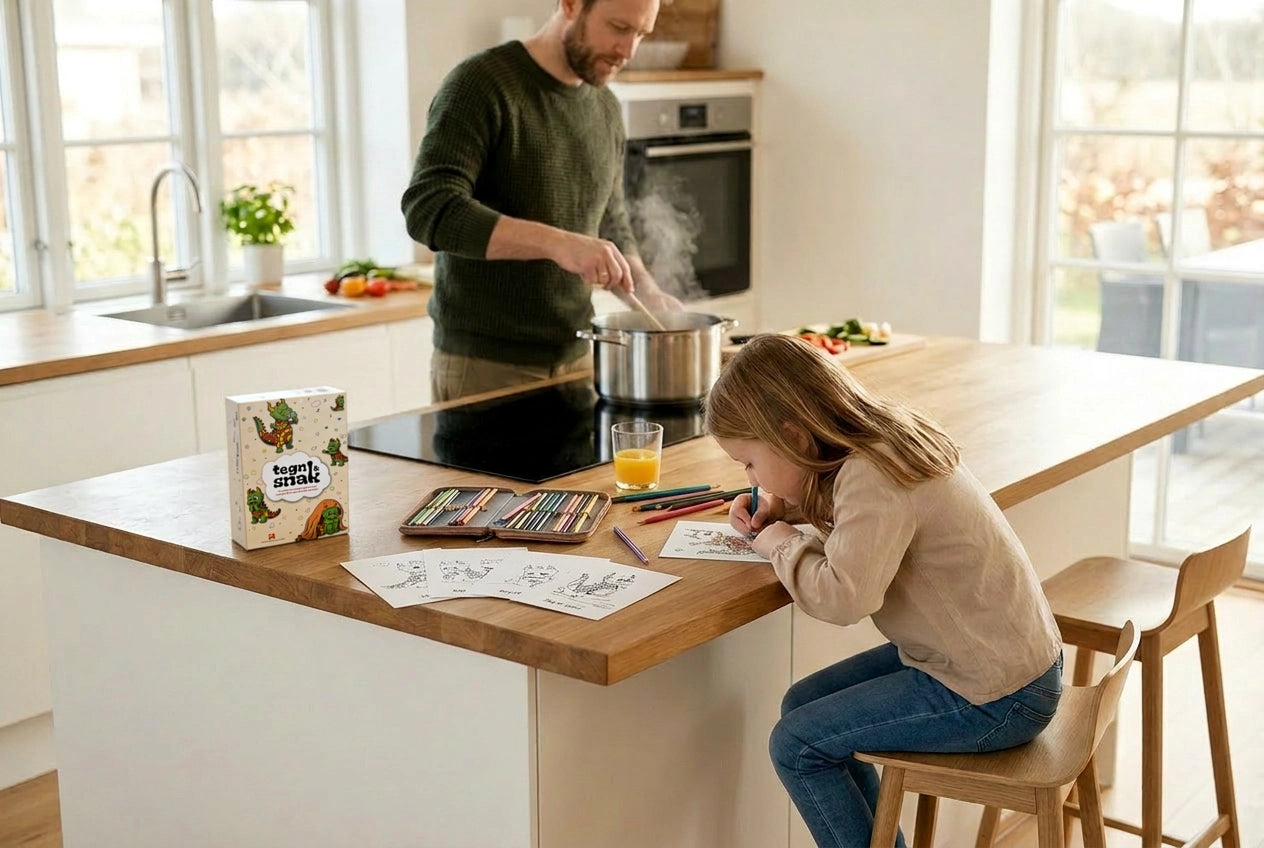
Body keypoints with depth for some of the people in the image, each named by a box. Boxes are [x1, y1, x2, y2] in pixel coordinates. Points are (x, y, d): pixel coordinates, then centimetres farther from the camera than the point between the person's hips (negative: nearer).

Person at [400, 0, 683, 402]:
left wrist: (647, 290, -1)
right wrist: (558, 243, -33)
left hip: (577, 358, 6)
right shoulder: (480, 84, -11)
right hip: (483, 366, -6)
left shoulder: (605, 108, 9)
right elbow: (428, 210, -23)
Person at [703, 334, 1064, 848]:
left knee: (795, 746, -7)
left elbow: (842, 598, -36)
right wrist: (786, 507, 5)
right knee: (803, 705, 14)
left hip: (994, 698, -10)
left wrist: (781, 545, -17)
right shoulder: (882, 439, 2)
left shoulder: (872, 476, -25)